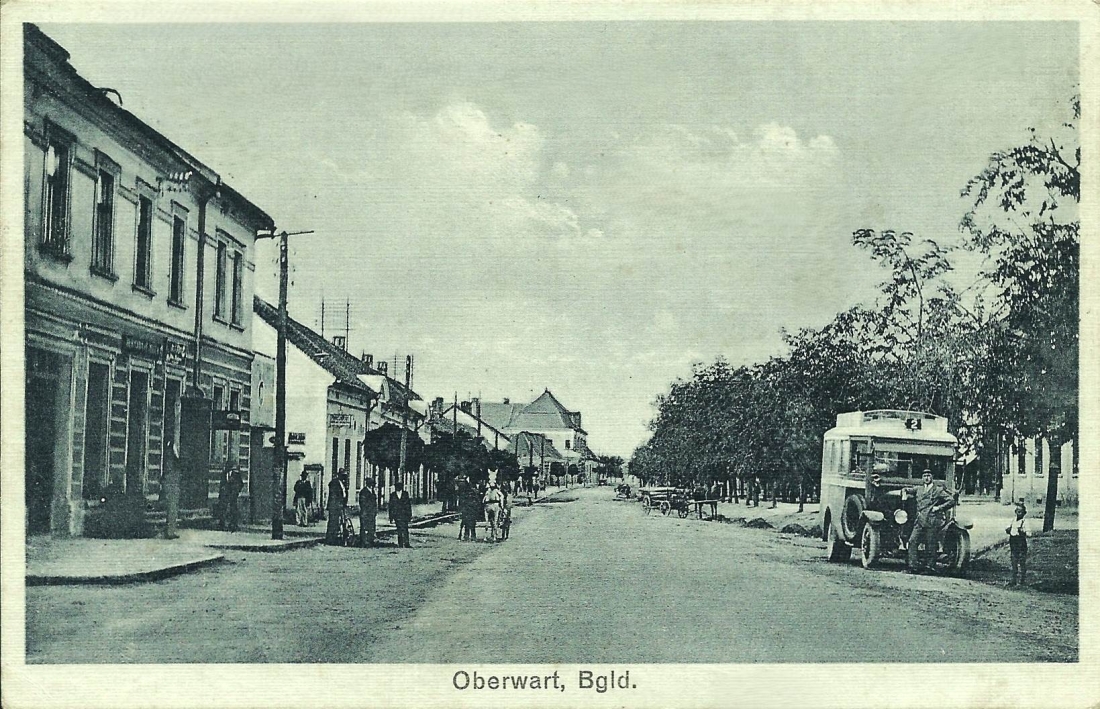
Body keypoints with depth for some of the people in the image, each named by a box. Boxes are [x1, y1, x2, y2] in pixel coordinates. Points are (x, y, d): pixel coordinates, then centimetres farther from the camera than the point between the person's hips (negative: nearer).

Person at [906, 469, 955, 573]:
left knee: (930, 545, -2)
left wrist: (939, 508, -7)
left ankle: (929, 566, 6)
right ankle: (913, 566, -7)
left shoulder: (938, 490, 4)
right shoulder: (919, 489, 19)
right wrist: (906, 490, 18)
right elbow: (911, 490, 40)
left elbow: (951, 501, 0)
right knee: (913, 541, -8)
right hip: (920, 521, 5)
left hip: (932, 521, -4)